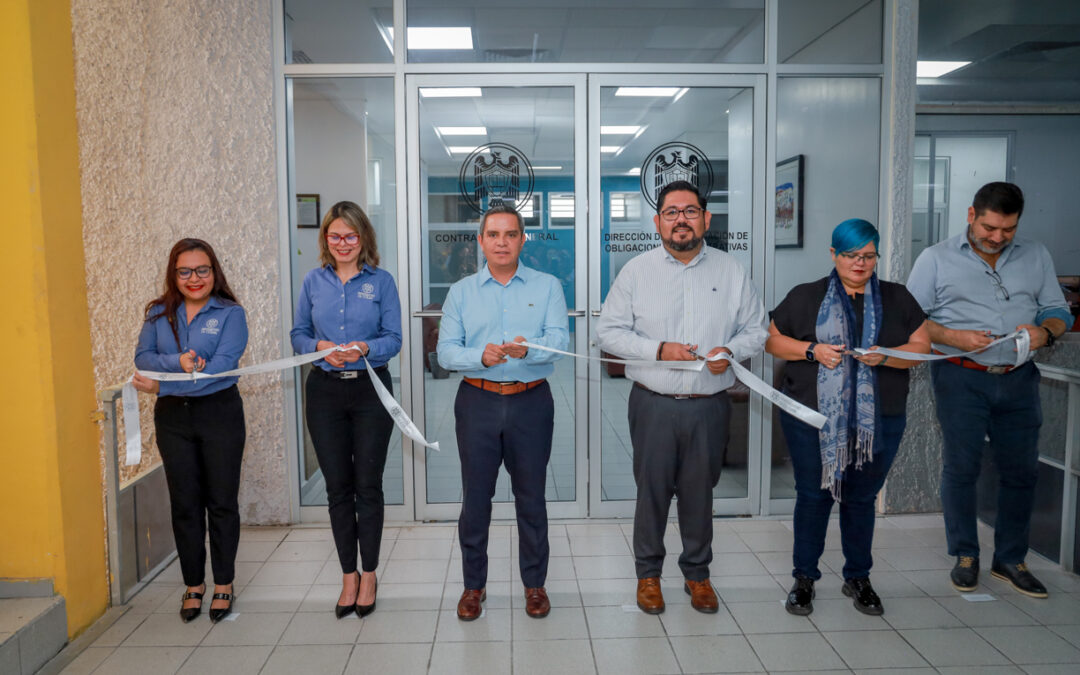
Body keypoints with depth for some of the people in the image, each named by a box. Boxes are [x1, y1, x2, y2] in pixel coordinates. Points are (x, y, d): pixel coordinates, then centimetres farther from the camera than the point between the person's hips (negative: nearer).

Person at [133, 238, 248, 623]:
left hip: (219, 413, -3)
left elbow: (221, 365, -15)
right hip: (173, 418, 3)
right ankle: (193, 585, 24)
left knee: (222, 501, 5)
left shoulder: (230, 313, -5)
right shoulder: (159, 313, 8)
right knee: (184, 503, 10)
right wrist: (177, 361, -22)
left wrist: (162, 386, -18)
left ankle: (223, 585, 20)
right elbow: (142, 357, -2)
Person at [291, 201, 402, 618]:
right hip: (325, 391, 2)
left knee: (368, 485, 3)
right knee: (337, 487, 8)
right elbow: (298, 333, 8)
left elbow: (393, 338, -3)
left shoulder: (380, 281, 0)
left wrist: (366, 348, -22)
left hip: (371, 389, -2)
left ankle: (369, 575, 19)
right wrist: (320, 347, -13)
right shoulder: (314, 282, 7)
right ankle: (348, 575, 22)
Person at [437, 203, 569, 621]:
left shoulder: (547, 287, 5)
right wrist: (481, 356, -22)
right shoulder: (461, 292, 7)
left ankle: (535, 583, 25)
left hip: (531, 402, 0)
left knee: (531, 496, 8)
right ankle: (473, 584, 24)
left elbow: (559, 338, -9)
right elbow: (446, 351, -2)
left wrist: (528, 348, -30)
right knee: (475, 496, 7)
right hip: (478, 402, 1)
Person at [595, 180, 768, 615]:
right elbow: (608, 331, -1)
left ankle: (697, 572, 31)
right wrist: (658, 349, -14)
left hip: (709, 406, 1)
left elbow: (756, 330, 10)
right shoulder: (636, 271, 1)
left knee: (700, 491, 12)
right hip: (653, 404, -1)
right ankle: (648, 572, 27)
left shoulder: (731, 272, 6)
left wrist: (730, 351, -12)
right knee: (652, 489, 7)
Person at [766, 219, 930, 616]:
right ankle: (804, 578, 20)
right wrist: (812, 350, -12)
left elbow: (921, 346, 5)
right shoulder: (805, 297, 4)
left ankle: (858, 579, 28)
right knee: (813, 495, 6)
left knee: (862, 498, 12)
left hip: (879, 420, 2)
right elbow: (773, 340, 5)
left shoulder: (897, 299, 9)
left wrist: (886, 356, -14)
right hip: (813, 417, -1)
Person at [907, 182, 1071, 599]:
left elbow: (1058, 310, 13)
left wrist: (1045, 333, -10)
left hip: (1018, 379, 4)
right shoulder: (937, 259, 1)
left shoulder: (1036, 256, 12)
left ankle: (1010, 559, 24)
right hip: (961, 379, -3)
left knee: (1021, 470, 8)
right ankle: (965, 555, 20)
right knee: (961, 467, 3)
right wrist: (955, 338, -17)